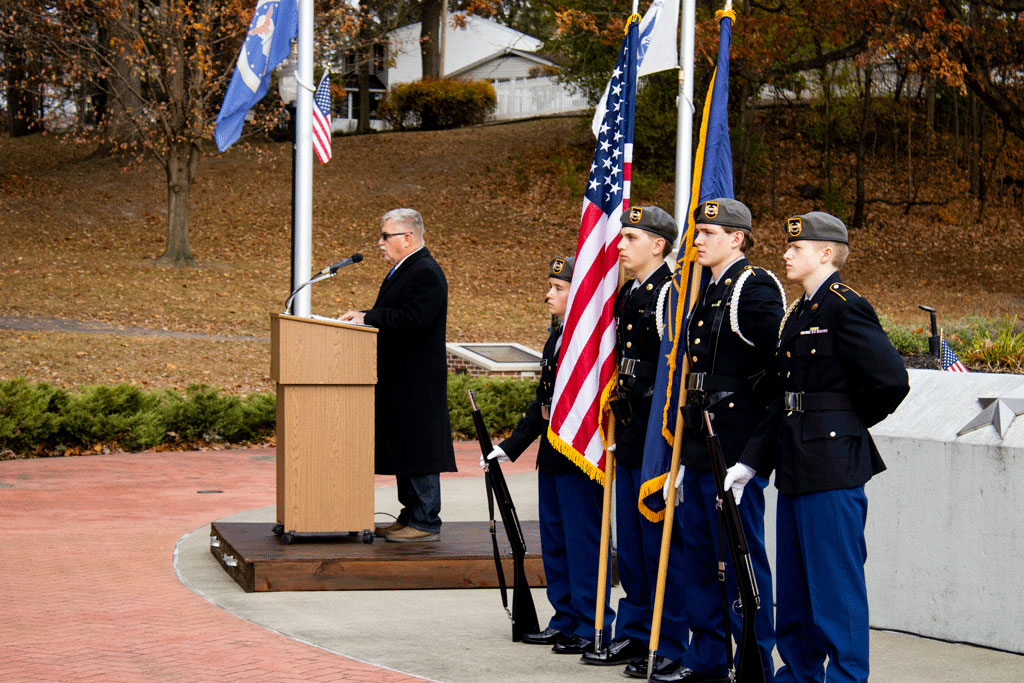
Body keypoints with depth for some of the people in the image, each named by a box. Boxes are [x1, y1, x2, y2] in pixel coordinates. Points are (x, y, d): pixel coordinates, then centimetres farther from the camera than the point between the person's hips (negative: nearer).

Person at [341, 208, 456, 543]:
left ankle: (425, 522, 0)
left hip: (417, 384, -11)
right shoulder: (402, 270, 16)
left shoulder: (426, 274, -17)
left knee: (418, 452, -5)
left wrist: (367, 318, -19)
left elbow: (412, 321, -27)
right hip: (399, 380, 11)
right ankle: (412, 516, 23)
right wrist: (364, 316, 2)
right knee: (404, 451, 15)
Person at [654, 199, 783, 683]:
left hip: (737, 449, -10)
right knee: (698, 556, 14)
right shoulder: (709, 293, 16)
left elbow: (779, 362, -17)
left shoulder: (755, 288, -12)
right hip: (701, 446, 10)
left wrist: (758, 421, -11)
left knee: (742, 560, -3)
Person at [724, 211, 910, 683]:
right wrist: (750, 461, 10)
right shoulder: (797, 315, 16)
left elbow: (892, 381, -18)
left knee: (836, 582, -4)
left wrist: (847, 422, -2)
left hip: (832, 468, -9)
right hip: (796, 467, 9)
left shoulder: (845, 308, -12)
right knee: (793, 585, 15)